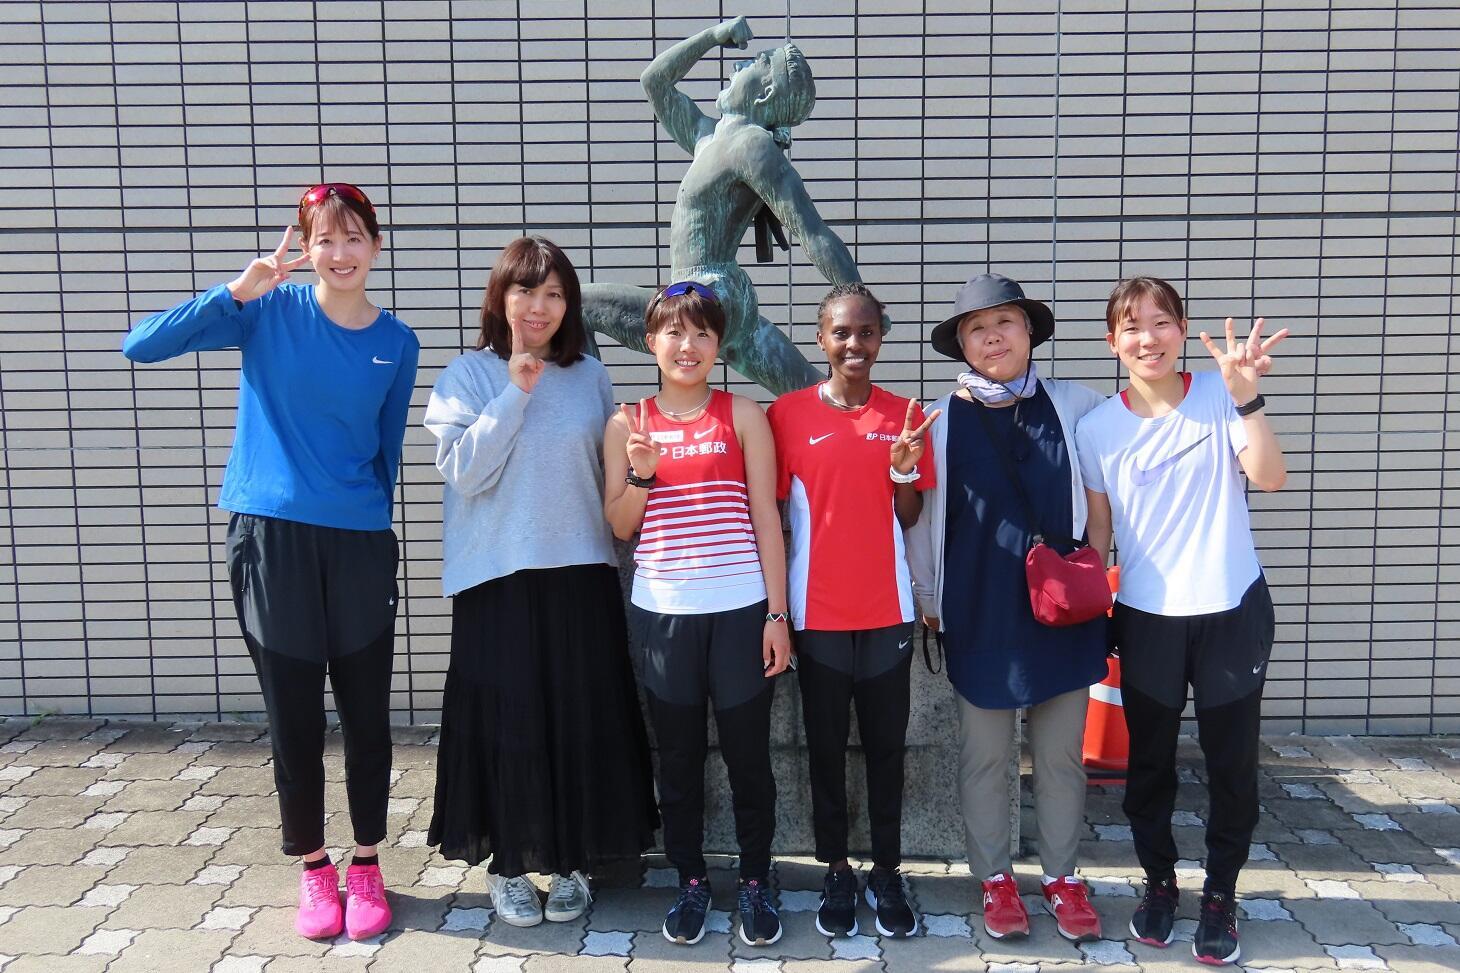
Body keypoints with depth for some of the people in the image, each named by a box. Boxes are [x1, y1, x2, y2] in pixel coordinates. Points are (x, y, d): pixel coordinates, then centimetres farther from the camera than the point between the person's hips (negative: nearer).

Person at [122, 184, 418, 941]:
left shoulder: (396, 343, 4)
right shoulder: (268, 311, -2)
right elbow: (141, 346, -11)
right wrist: (237, 293, -18)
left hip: (360, 545, 2)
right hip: (270, 538, -1)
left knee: (366, 715, 8)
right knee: (294, 718, 8)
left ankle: (367, 867, 27)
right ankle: (314, 871, 26)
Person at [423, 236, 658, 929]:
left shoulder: (590, 376, 8)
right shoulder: (468, 376, 0)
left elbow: (609, 469, 12)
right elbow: (463, 471, -11)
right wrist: (515, 394, -14)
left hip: (582, 572, 2)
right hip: (498, 576, -2)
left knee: (583, 719, 6)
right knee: (507, 721, 3)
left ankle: (572, 859, 23)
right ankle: (508, 863, 21)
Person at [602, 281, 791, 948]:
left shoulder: (743, 416, 1)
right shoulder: (627, 424, 5)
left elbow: (765, 519, 0)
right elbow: (619, 524, 8)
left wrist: (777, 614, -4)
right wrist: (641, 473, -11)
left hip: (739, 610, -1)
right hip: (662, 612, 1)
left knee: (748, 753, 8)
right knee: (678, 756, 12)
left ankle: (755, 883, 25)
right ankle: (691, 880, 29)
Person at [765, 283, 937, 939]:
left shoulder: (904, 416, 2)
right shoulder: (788, 413, -3)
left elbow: (909, 518, 5)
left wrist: (903, 468, -14)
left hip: (887, 609, 1)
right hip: (817, 610, -1)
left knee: (886, 745, 10)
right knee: (825, 747, 10)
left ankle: (886, 873, 24)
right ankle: (836, 873, 24)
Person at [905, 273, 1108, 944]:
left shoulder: (1075, 407, 1)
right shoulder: (941, 421, -2)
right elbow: (921, 517, 2)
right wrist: (928, 600, 4)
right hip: (979, 611, -1)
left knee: (1062, 754, 11)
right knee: (984, 755, 9)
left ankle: (1061, 876, 28)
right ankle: (994, 877, 26)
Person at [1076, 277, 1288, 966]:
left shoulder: (1219, 395, -5)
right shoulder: (1097, 430, -2)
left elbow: (1270, 477, -17)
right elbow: (1098, 533, 5)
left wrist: (1245, 396, -28)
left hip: (1232, 611, -1)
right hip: (1146, 618, 1)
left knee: (1232, 763, 10)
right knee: (1149, 765, 13)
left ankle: (1220, 896, 29)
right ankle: (1159, 883, 34)